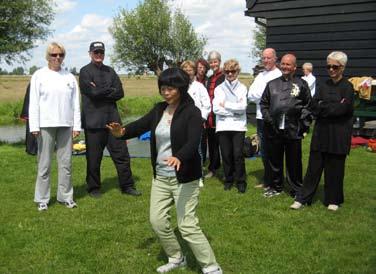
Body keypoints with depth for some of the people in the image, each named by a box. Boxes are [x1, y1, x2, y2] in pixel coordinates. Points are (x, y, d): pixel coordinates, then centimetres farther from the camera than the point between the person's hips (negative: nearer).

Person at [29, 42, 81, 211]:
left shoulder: (69, 77, 9)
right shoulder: (39, 75, 3)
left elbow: (76, 103, 8)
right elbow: (33, 103, -1)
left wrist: (77, 125, 2)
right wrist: (34, 126, -8)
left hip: (66, 125, 2)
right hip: (45, 124, -2)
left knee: (66, 163, 6)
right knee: (44, 164, 2)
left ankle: (65, 196, 16)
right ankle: (42, 199, 11)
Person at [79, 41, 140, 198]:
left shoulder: (110, 71, 14)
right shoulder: (85, 71, 0)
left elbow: (120, 93, 3)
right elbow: (93, 92, -16)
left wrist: (101, 92, -7)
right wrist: (111, 91, -4)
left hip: (112, 119, 5)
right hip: (94, 121, -4)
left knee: (121, 154, 6)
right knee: (94, 157, 5)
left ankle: (127, 186, 16)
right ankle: (93, 188, 20)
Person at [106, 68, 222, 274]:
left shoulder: (192, 112, -14)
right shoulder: (159, 109, 6)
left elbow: (193, 142, -27)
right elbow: (141, 125, -4)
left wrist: (178, 158, -46)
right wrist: (122, 132, -25)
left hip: (184, 178, -7)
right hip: (160, 176, 7)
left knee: (187, 225, -6)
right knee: (157, 220, 9)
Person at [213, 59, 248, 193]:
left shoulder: (242, 88, 7)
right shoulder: (219, 88, 10)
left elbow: (242, 107, -7)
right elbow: (216, 108, -3)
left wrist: (226, 104, -4)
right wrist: (234, 110, -7)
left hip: (238, 126, -1)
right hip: (223, 126, 1)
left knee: (238, 154, -5)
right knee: (226, 155, 4)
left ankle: (241, 181, 8)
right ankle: (228, 179, 19)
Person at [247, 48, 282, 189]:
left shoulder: (279, 76, -9)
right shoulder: (260, 75, 15)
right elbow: (251, 95, 6)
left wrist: (257, 95, -8)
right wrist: (261, 96, -10)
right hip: (261, 117, 7)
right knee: (264, 150, 15)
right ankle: (266, 180, 27)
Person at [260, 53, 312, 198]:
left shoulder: (301, 84, 4)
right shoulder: (272, 84, 12)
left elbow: (308, 105, 5)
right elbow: (263, 103, 17)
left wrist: (303, 121, -3)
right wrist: (267, 117, 4)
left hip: (293, 130, -3)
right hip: (273, 130, 3)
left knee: (294, 162, 4)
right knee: (274, 160, 11)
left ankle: (296, 189, 17)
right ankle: (275, 187, 26)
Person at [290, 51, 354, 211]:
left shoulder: (347, 87, -3)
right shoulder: (322, 86, 10)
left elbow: (344, 109, -15)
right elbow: (314, 108, 0)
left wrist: (323, 107, -8)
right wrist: (334, 107, -11)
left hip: (339, 134, -3)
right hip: (321, 132, 3)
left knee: (335, 168, 6)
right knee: (314, 166, 6)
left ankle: (333, 200, 21)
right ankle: (303, 198, 13)